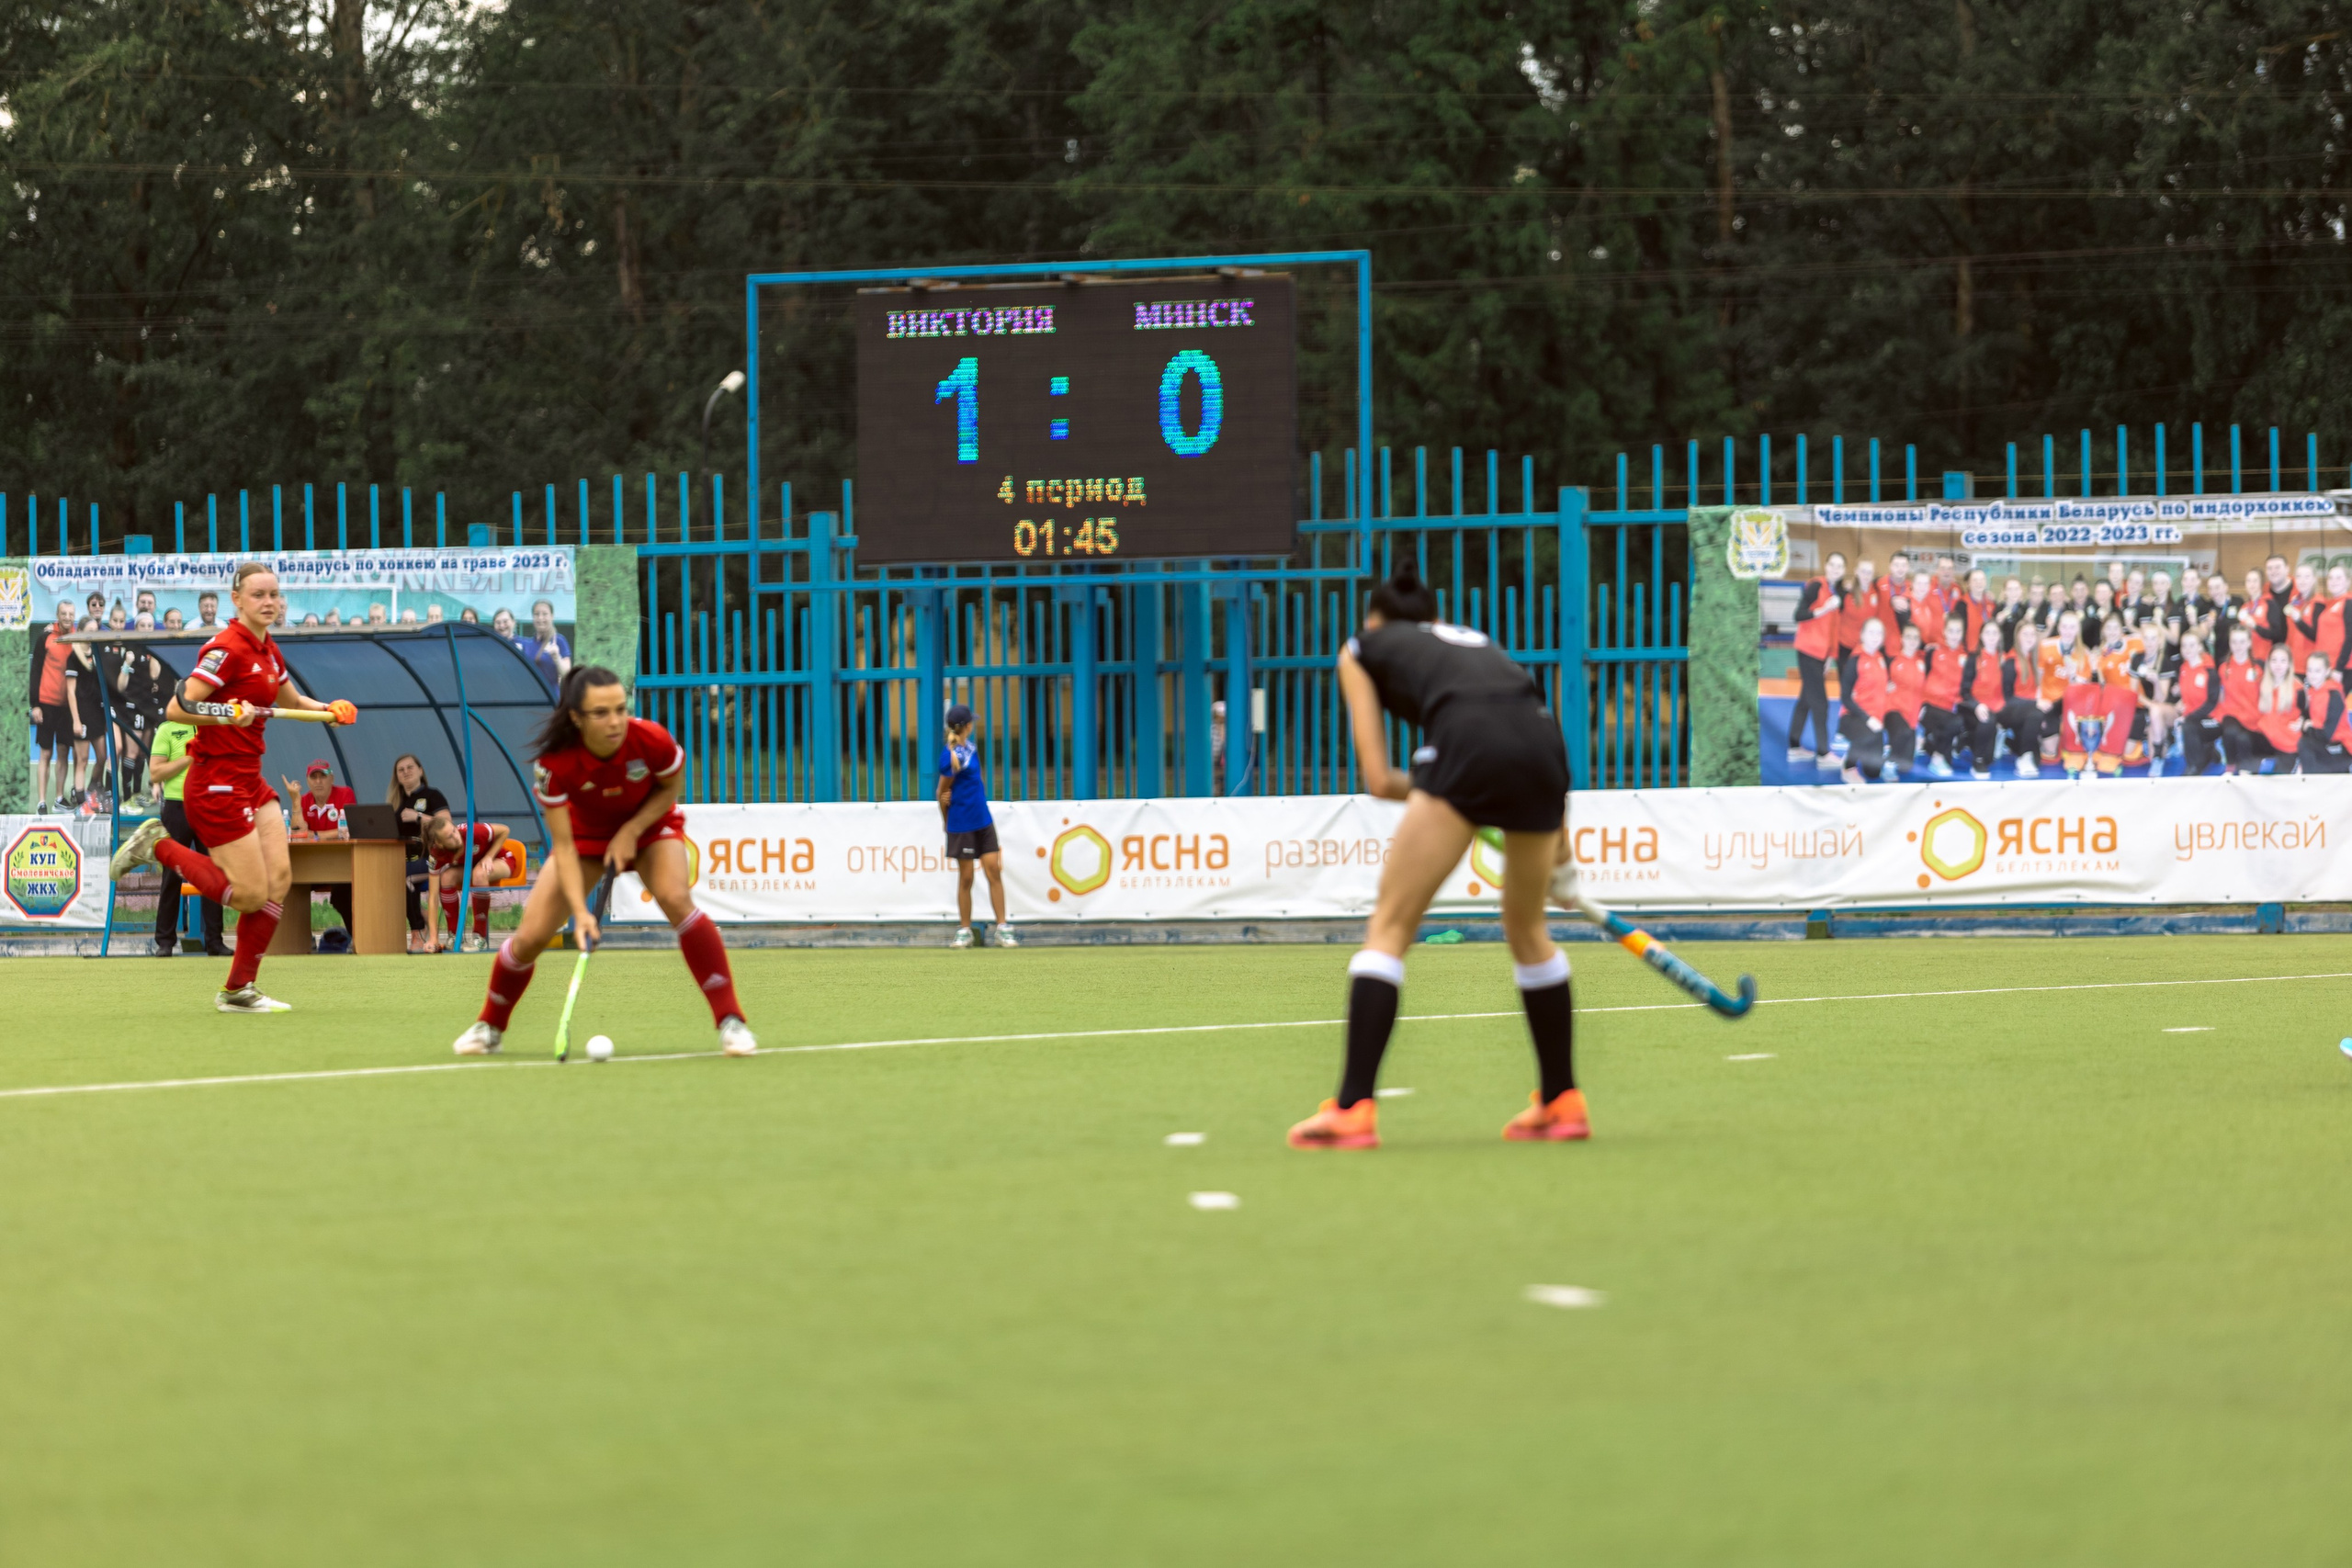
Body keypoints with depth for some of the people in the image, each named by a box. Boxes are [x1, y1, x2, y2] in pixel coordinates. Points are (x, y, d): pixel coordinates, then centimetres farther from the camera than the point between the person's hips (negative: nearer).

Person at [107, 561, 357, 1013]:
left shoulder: (268, 653, 12)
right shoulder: (227, 649, -15)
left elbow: (291, 700, 31)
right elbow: (177, 708, -19)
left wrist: (328, 709, 12)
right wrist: (227, 715, -32)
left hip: (249, 781, 9)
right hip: (217, 784, -9)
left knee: (279, 879, -1)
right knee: (251, 893, -10)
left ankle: (239, 990, 8)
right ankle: (158, 848, 6)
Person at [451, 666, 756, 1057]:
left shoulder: (652, 741, -33)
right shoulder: (555, 764, -33)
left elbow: (670, 788, -9)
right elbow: (564, 846, -27)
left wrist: (631, 832, -22)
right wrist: (580, 912, -37)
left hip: (649, 822, 0)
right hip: (584, 832, 1)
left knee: (676, 898, -30)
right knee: (530, 937, -8)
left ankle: (730, 1021, -24)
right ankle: (489, 1026, 22)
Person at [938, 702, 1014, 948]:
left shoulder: (969, 747, 7)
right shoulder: (952, 757, -16)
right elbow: (942, 793, -7)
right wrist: (946, 821, 4)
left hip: (983, 820, 7)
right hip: (962, 824, -7)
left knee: (995, 872, 3)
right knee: (965, 878, 2)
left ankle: (1003, 929, 5)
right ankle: (964, 931, 12)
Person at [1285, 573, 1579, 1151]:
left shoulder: (1362, 648, 27)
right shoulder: (1474, 640, 39)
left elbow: (1378, 778, 17)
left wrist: (1423, 793, 33)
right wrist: (1557, 843, 39)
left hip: (1469, 745, -5)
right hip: (1544, 744, 5)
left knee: (1389, 926, 1)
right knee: (1527, 930, 24)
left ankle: (1353, 1109, -8)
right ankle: (1562, 1101, 30)